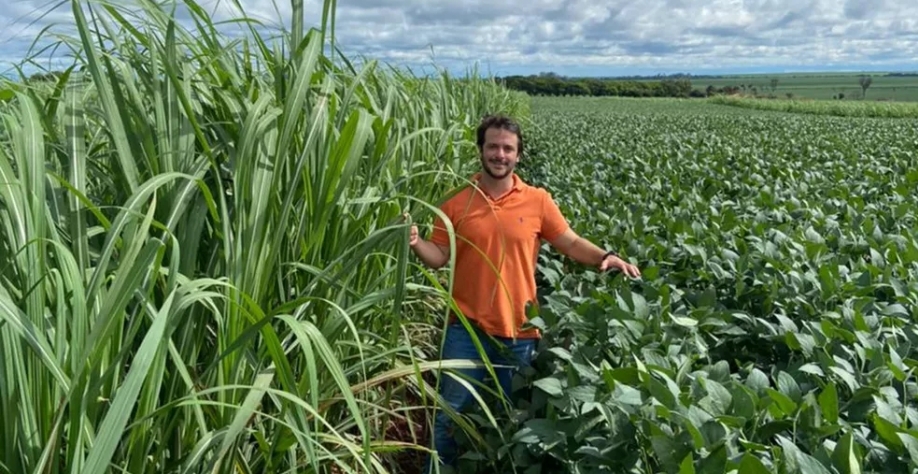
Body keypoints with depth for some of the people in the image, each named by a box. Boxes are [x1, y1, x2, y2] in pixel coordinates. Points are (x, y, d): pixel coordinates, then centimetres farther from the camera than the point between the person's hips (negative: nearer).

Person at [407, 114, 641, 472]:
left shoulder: (538, 201, -3)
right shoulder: (457, 203, -2)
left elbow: (572, 244, 2)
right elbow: (439, 257, -1)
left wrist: (605, 257, -14)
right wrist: (416, 244, -21)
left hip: (519, 329, 1)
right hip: (467, 327, 0)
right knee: (451, 413, 8)